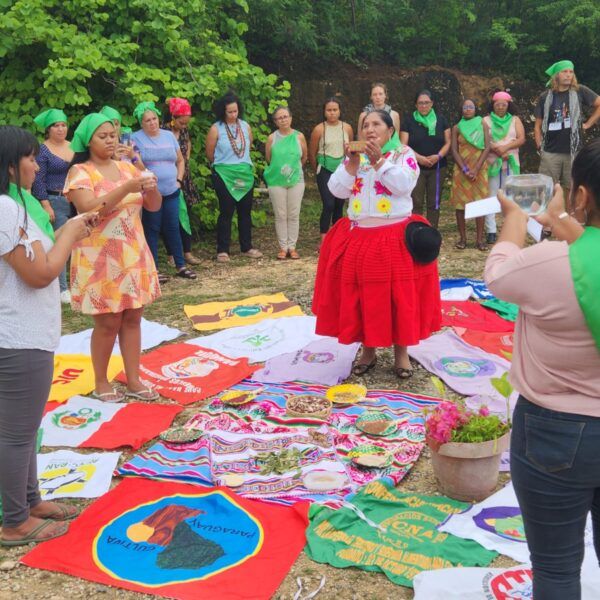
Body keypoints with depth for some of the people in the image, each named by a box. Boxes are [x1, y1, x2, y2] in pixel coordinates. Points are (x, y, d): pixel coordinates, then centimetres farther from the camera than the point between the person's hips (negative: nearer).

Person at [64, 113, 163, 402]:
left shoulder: (127, 168, 8)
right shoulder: (80, 172, -8)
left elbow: (154, 206, 7)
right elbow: (90, 209, -23)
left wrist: (151, 188, -15)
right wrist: (126, 189, -30)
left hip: (133, 253, 5)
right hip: (100, 258, -5)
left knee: (132, 318, 8)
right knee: (108, 322, 0)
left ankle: (133, 380, 17)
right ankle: (100, 383, 16)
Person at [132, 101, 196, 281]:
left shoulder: (169, 136, 9)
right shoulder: (136, 138, -4)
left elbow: (180, 160, 18)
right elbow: (136, 167, -9)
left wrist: (179, 179, 8)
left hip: (171, 192, 4)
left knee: (173, 228, 8)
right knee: (152, 230, 2)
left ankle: (181, 266, 16)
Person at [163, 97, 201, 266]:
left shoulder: (184, 130, 5)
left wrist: (186, 160, 10)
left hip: (183, 179, 6)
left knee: (185, 214, 8)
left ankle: (187, 252, 14)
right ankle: (172, 254, 8)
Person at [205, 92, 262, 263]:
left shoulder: (245, 126, 6)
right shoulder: (215, 129, -7)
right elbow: (210, 154, 0)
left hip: (245, 173, 4)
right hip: (224, 175, -4)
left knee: (245, 211, 9)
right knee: (226, 212, -3)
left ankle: (247, 247, 19)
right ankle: (222, 250, 4)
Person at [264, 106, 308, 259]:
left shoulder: (299, 136, -1)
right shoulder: (272, 138, -2)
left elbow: (304, 157, 10)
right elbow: (268, 159, 7)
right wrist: (279, 168, 10)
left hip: (296, 180, 1)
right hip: (276, 181, 0)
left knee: (294, 215, 3)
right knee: (280, 215, 3)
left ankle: (292, 247, 12)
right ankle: (283, 247, 11)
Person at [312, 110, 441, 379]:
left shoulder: (404, 154, 0)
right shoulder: (354, 157, 11)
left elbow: (404, 185, -16)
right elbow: (337, 190, 0)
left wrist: (379, 161, -20)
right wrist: (352, 164, -11)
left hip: (396, 238, -3)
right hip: (358, 238, 3)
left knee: (398, 296, 0)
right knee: (361, 295, 5)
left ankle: (401, 352, 14)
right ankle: (368, 350, 19)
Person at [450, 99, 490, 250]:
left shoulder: (482, 124, 5)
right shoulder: (457, 127, 7)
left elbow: (487, 148, -1)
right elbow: (454, 150, 1)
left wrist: (476, 169, -11)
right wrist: (465, 169, -11)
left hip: (479, 168, 0)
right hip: (461, 169, 1)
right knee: (460, 202, -2)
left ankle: (479, 239, -1)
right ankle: (462, 238, 4)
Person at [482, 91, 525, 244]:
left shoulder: (515, 120, 10)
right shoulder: (486, 120, 6)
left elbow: (521, 139, -1)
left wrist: (505, 147, -16)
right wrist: (496, 150, -18)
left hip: (511, 163, 2)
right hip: (492, 163, -1)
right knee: (491, 197, -3)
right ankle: (491, 231, -2)